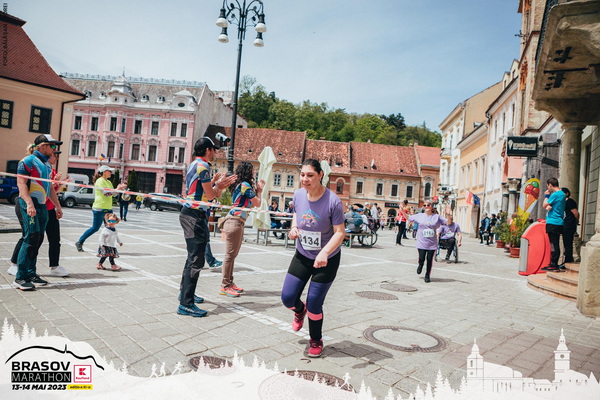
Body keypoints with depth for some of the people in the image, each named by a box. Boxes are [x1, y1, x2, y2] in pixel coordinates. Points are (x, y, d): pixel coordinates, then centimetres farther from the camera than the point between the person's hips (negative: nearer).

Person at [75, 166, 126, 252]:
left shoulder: (109, 182, 17)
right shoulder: (100, 181, -10)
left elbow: (113, 194, 17)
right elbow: (106, 193, -21)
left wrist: (119, 188, 2)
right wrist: (118, 189, -18)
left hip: (108, 209, 9)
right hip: (100, 209, -8)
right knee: (95, 228, -2)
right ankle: (79, 242, 13)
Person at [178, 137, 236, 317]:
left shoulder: (194, 164, 17)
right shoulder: (203, 166, -13)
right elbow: (210, 195, -12)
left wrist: (215, 183, 17)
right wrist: (218, 185, 5)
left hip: (190, 213, 11)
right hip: (195, 216, -11)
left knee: (193, 256, 21)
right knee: (196, 260, -10)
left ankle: (185, 292, 34)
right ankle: (186, 304, -8)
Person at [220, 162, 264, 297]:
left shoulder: (241, 185, 19)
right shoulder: (245, 185, -10)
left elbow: (252, 204, 19)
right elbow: (257, 204, -6)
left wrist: (258, 190, 18)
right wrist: (259, 190, 9)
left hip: (238, 222, 10)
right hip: (235, 221, -10)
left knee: (232, 255, 13)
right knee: (230, 255, -6)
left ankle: (229, 283, 19)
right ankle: (225, 286, -2)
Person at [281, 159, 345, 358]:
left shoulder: (333, 201, -24)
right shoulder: (298, 195, -8)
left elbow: (339, 232, -21)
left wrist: (325, 252, -36)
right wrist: (294, 228, -9)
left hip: (327, 261, -4)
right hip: (302, 256, 5)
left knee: (314, 305, 0)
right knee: (287, 297, 0)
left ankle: (316, 341, 31)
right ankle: (300, 310, 41)